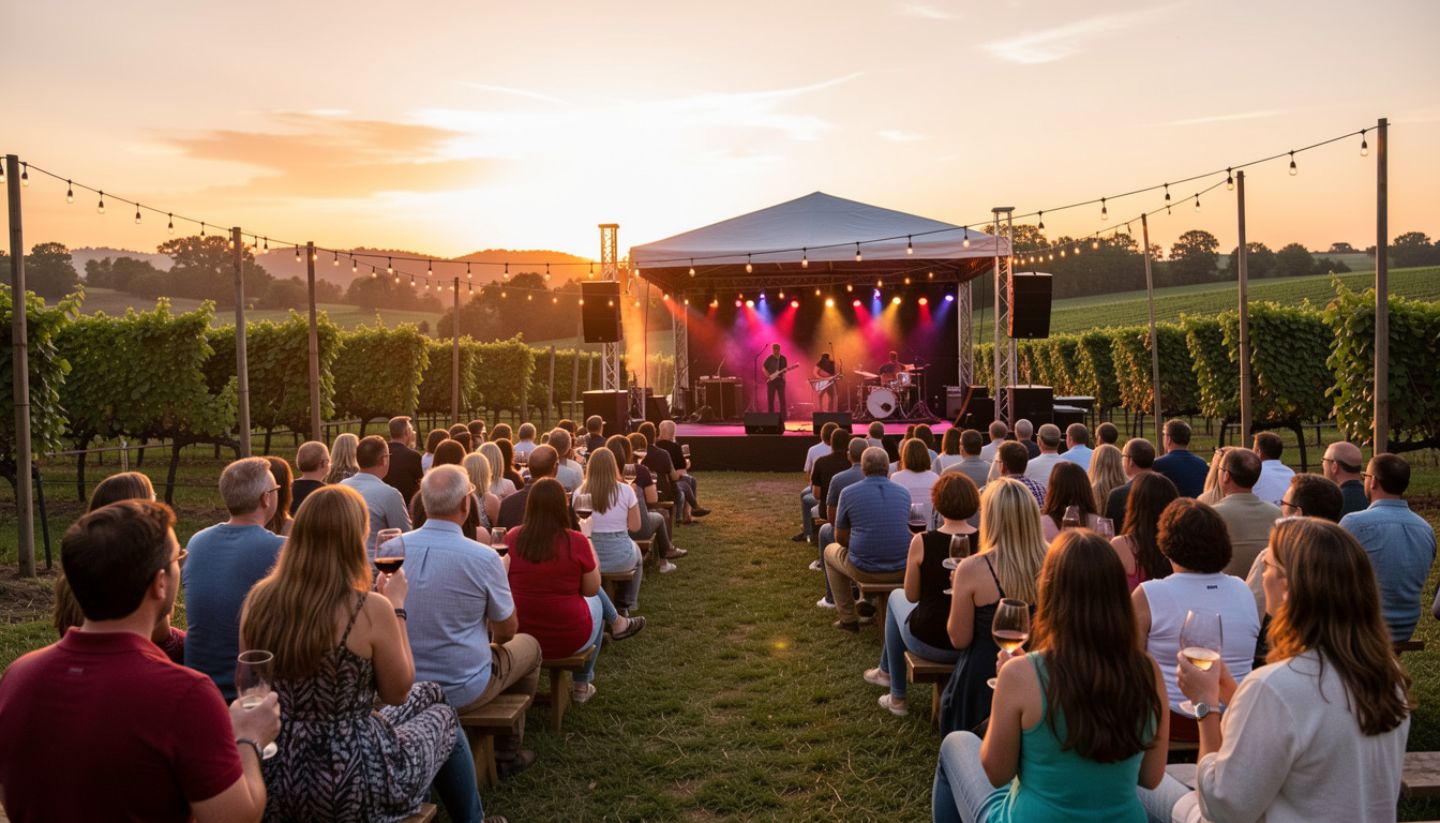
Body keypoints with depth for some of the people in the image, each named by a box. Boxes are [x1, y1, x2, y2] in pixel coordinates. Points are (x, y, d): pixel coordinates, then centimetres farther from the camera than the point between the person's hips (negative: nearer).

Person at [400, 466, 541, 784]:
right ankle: (507, 751, 33)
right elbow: (506, 632, -8)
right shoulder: (484, 558, -22)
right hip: (462, 691, -5)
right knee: (528, 647, 22)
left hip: (403, 687, 5)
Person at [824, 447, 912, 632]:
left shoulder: (848, 493, -5)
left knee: (831, 551, 29)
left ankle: (848, 618, 28)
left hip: (864, 570, -3)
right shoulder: (903, 492, 5)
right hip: (902, 570, 3)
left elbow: (841, 538, 3)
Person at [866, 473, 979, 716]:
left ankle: (897, 698, 42)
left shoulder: (922, 542, -18)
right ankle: (886, 671, 54)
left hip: (930, 643, -3)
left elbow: (912, 596, -5)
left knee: (896, 597, 30)